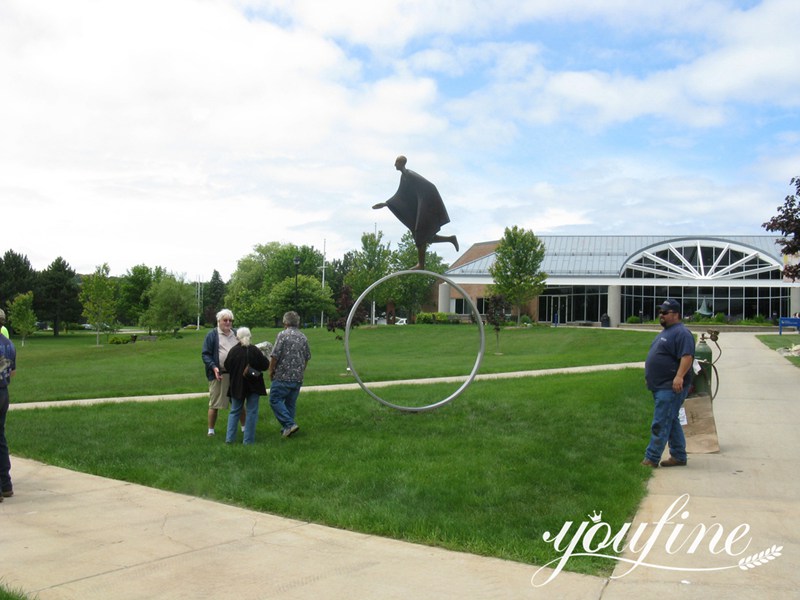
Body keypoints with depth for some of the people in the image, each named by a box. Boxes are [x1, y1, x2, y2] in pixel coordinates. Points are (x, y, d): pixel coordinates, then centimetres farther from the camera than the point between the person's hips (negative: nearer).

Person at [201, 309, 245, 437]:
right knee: (214, 404, 3)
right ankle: (211, 430, 15)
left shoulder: (237, 334, 14)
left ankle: (244, 427, 24)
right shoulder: (212, 335, -1)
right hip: (219, 374, -4)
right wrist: (213, 367, -19)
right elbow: (205, 354, -5)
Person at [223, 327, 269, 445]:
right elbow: (265, 365, -9)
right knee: (251, 412, 6)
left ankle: (230, 438, 12)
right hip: (253, 385, -2)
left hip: (237, 386, 2)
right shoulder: (255, 351, -13)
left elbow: (227, 367, 0)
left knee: (234, 411, 15)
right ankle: (248, 440, 6)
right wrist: (264, 357, 10)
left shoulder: (233, 351, -8)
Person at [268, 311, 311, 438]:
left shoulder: (283, 335, -11)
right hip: (298, 378, 6)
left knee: (275, 400, 1)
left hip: (282, 376, -6)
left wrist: (271, 371, -1)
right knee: (291, 403, 14)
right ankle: (287, 428, 18)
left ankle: (289, 424, -11)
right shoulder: (303, 337, 8)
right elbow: (307, 358, 14)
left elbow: (274, 356, -14)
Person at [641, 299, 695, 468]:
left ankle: (651, 459, -6)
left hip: (671, 388, -11)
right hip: (661, 386, 11)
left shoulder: (681, 333, -14)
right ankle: (679, 457, 23)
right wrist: (649, 375, 26)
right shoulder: (666, 332, 19)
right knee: (671, 422, 15)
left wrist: (679, 376, -34)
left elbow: (687, 356, -24)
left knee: (660, 424, -9)